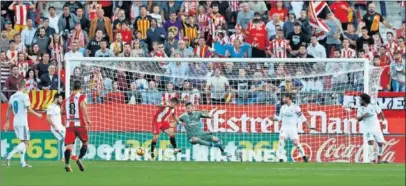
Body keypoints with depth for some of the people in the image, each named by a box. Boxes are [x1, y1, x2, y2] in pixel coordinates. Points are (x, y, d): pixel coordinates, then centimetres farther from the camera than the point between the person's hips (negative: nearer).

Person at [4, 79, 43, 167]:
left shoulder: (12, 97, 9)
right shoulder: (24, 96, -11)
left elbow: (9, 110, 12)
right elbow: (28, 109, -14)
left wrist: (7, 122, 19)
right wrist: (37, 114, 2)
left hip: (15, 123, 7)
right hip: (23, 122, -7)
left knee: (23, 142, 15)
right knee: (26, 143, -5)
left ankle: (23, 162, 10)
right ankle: (9, 156, -20)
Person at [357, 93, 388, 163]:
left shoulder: (374, 106, -4)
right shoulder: (360, 109, -1)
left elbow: (380, 113, 9)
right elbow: (358, 119, -8)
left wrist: (384, 121, 10)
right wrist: (363, 116, -27)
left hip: (376, 128, 1)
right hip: (367, 129, -1)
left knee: (381, 143, 1)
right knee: (370, 142, -21)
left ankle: (379, 158, 21)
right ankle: (372, 158, -21)